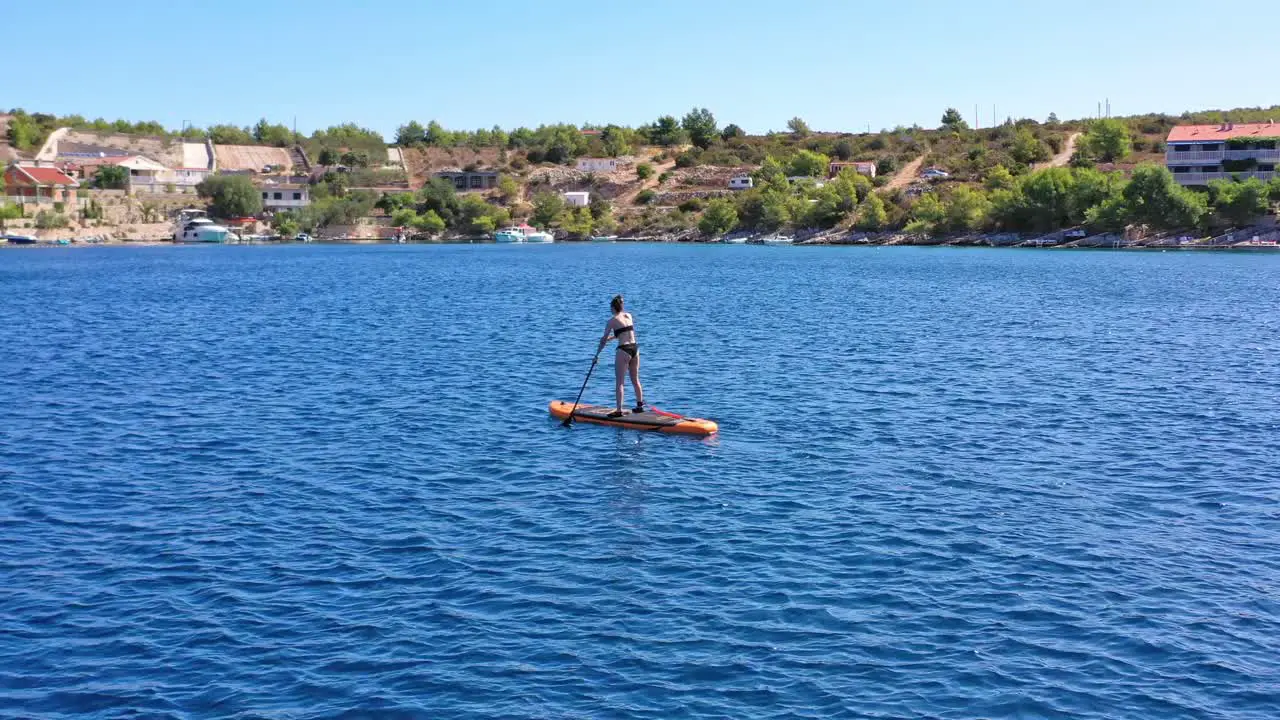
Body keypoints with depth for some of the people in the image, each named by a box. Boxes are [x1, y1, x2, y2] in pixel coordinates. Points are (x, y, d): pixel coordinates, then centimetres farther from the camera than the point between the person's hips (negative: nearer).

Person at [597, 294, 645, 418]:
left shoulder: (612, 321, -6)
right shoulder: (629, 316, 11)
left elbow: (604, 340, -2)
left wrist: (596, 355, 8)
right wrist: (612, 337, 34)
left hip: (623, 351, -6)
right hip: (635, 349, 6)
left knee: (619, 382, -2)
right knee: (635, 380, 19)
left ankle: (619, 410, -5)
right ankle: (640, 405, 27)